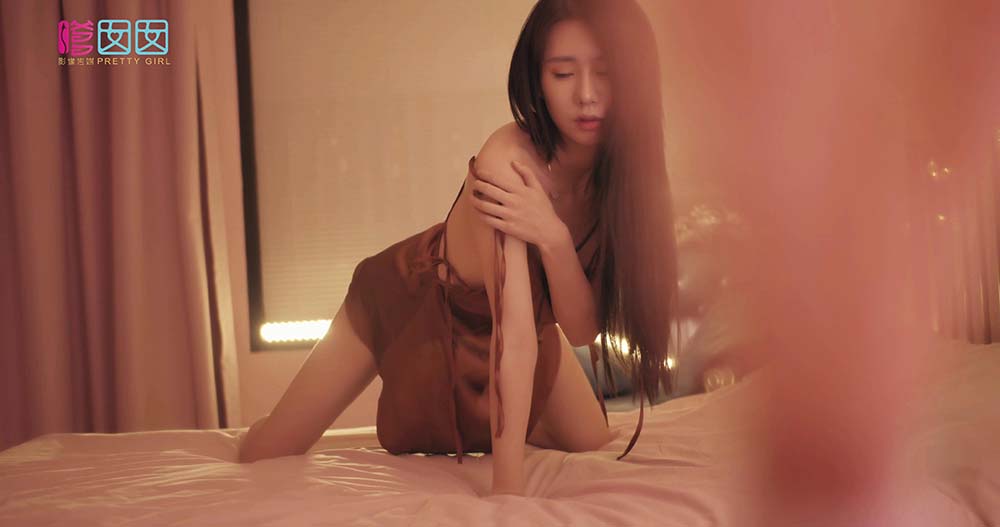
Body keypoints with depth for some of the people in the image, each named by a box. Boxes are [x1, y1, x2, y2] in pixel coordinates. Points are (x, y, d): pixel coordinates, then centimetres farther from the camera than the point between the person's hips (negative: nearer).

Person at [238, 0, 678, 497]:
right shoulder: (508, 159, -39)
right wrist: (507, 490, -44)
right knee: (262, 455, -7)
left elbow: (581, 330, -27)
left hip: (504, 302, 5)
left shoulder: (621, 169, -22)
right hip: (409, 296, -5)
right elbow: (514, 334, -42)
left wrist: (553, 238, -44)